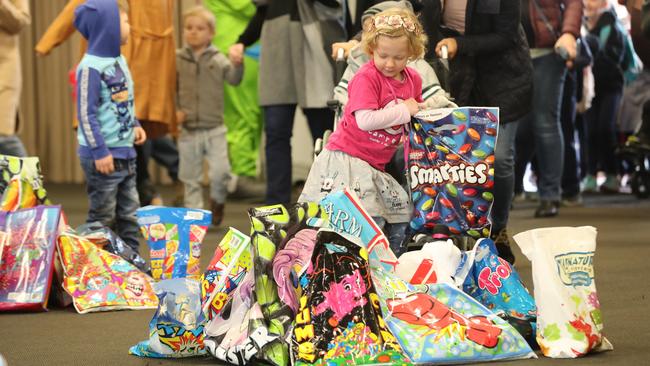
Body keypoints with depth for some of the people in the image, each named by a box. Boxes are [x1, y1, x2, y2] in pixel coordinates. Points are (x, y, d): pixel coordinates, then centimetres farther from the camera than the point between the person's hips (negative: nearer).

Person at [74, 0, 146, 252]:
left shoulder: (120, 61, 8)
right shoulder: (91, 67, -18)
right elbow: (86, 114, -19)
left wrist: (135, 125, 7)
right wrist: (100, 152, -19)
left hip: (126, 153, 8)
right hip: (103, 156, -8)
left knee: (128, 214, 14)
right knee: (102, 218, 1)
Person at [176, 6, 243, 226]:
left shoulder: (218, 59, -1)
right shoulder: (178, 59, 2)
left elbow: (234, 79, -11)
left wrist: (238, 63, -28)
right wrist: (175, 110, -5)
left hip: (214, 127, -1)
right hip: (188, 130, 1)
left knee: (220, 171, -10)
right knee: (190, 177, 7)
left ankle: (217, 200, 20)